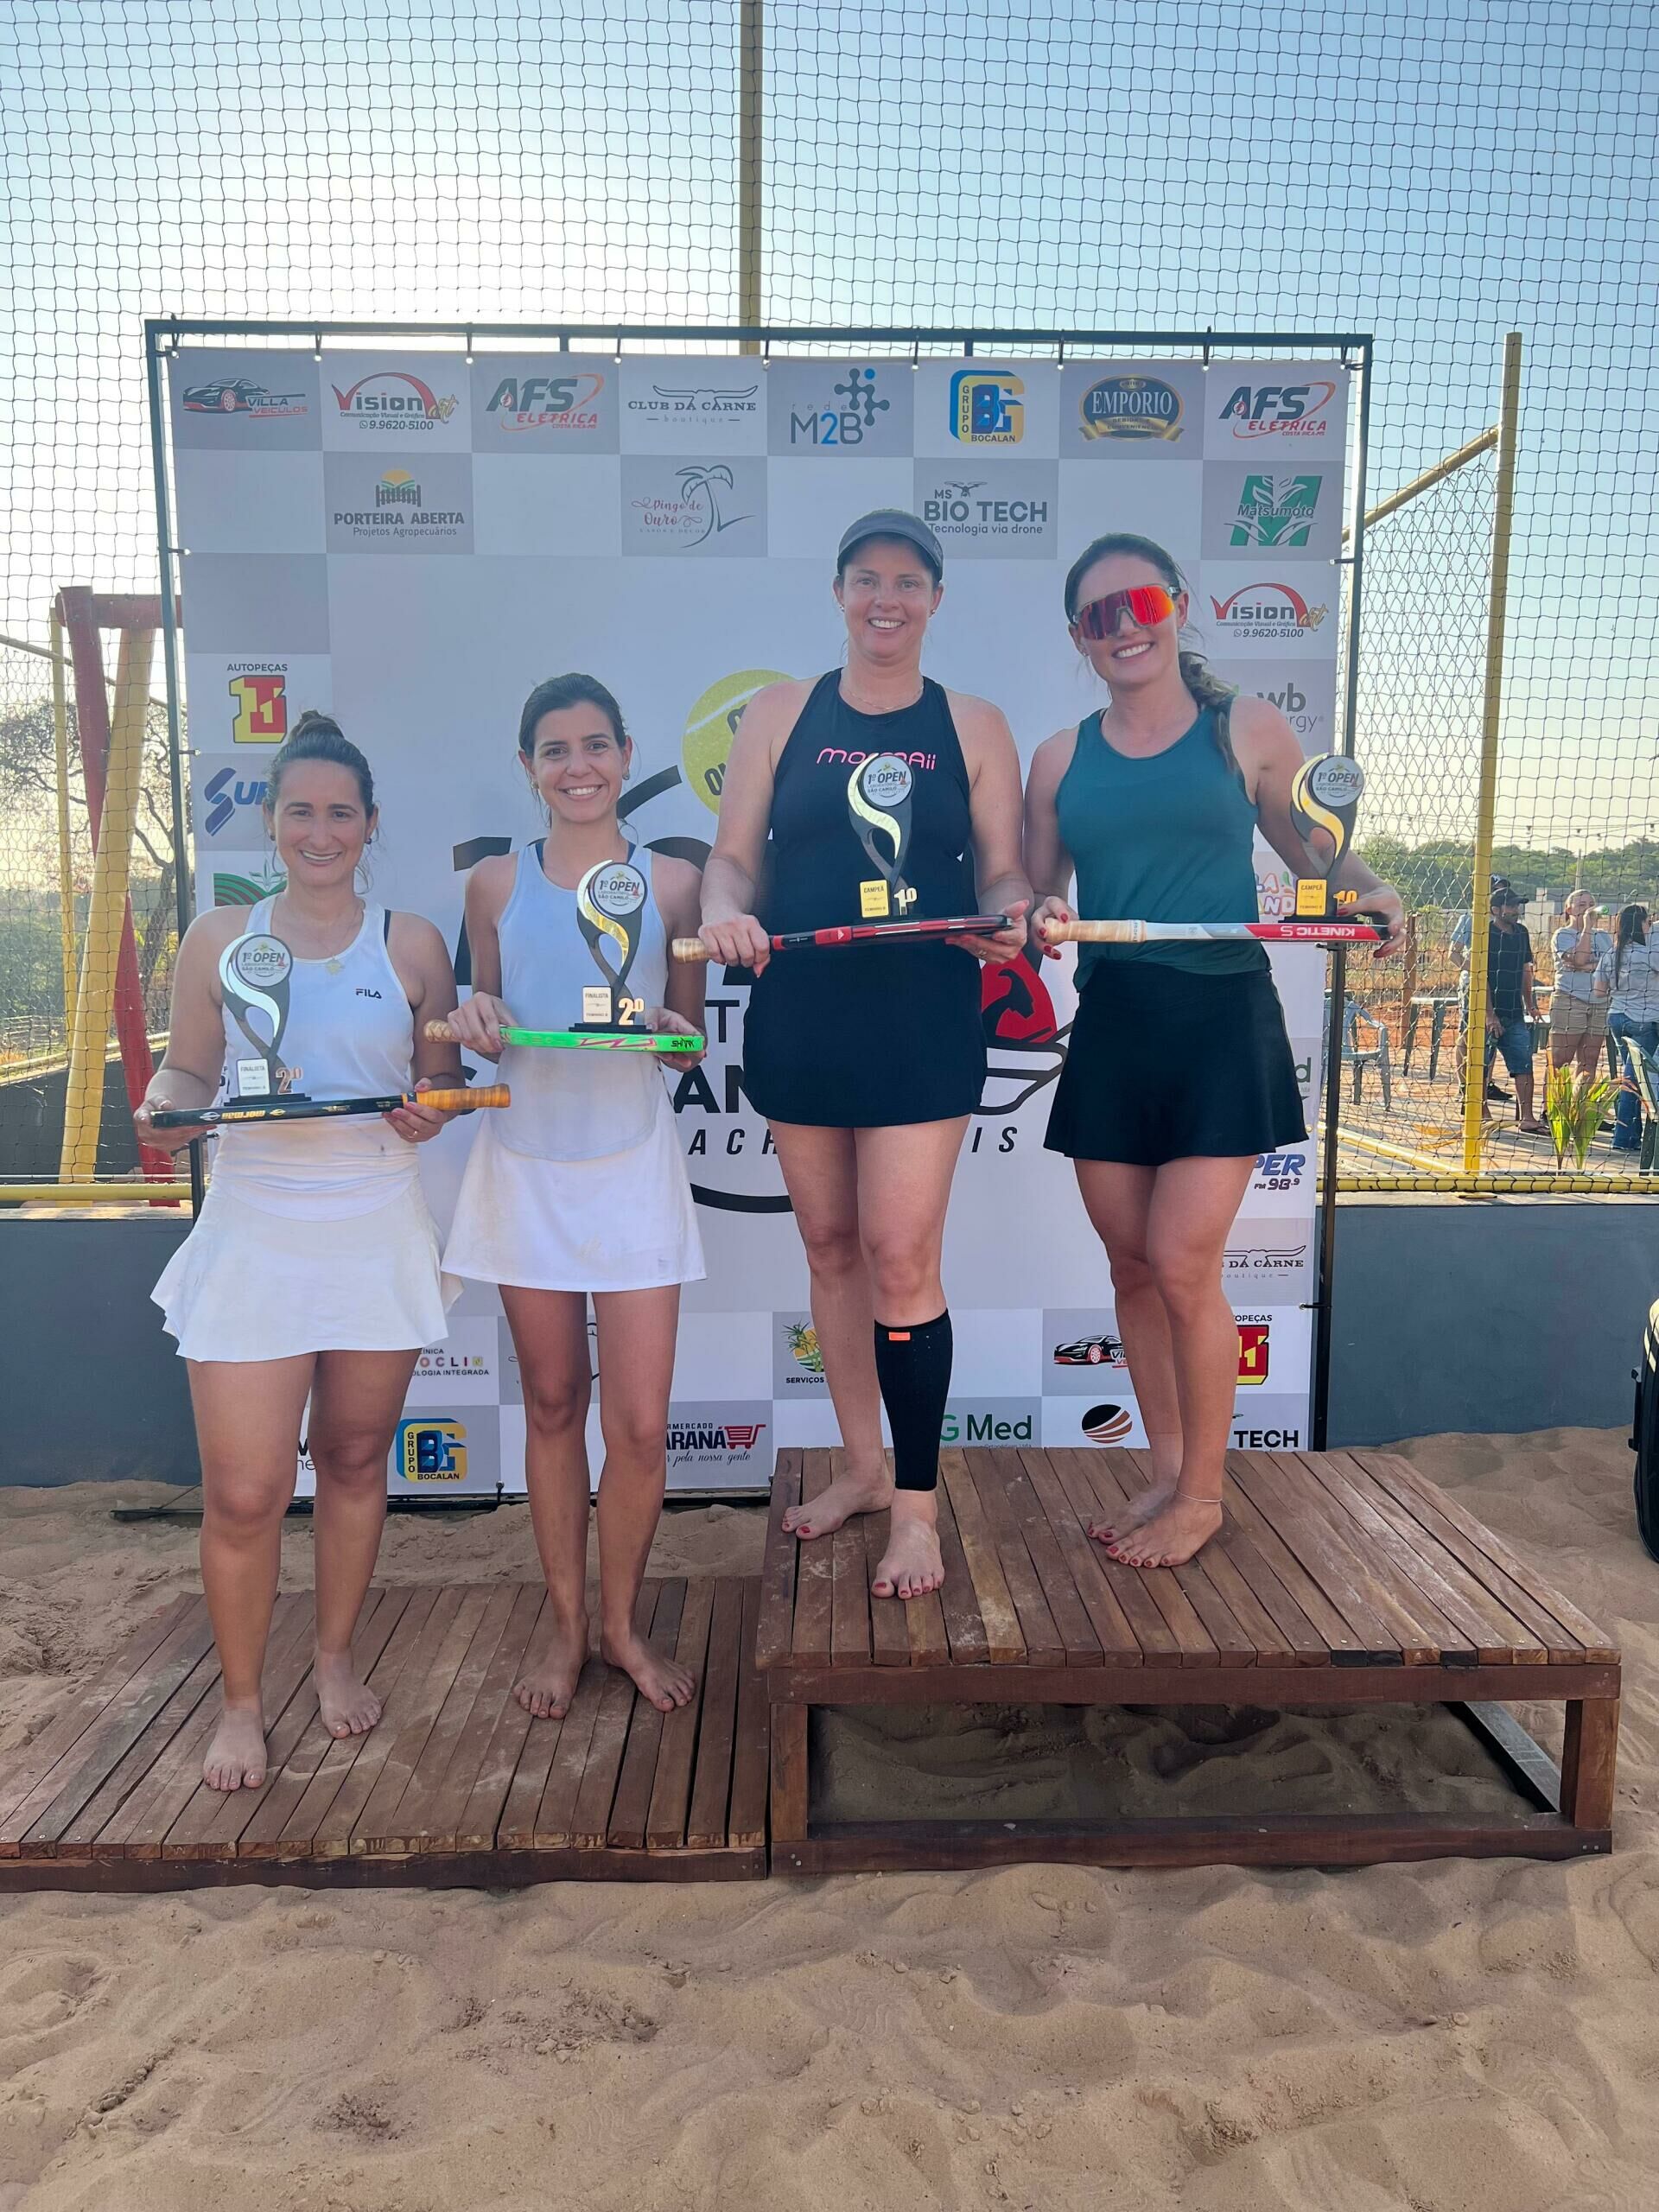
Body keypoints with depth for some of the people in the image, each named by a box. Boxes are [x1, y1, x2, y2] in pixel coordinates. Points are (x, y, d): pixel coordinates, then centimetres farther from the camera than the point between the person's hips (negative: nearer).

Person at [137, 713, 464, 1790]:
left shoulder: (410, 944, 2)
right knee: (245, 1492, -2)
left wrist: (429, 1113, -12)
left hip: (378, 1235, 1)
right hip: (253, 1234, 0)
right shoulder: (218, 939, 4)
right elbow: (191, 1070, 9)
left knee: (355, 1457, 15)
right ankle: (242, 1702, 21)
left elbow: (441, 1077, 9)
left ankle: (338, 1658, 37)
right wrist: (163, 1108, -12)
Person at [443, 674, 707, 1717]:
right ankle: (566, 1624, 29)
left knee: (641, 1423, -2)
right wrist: (476, 1019, -10)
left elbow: (691, 1038, 6)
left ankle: (621, 1619, 24)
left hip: (632, 1169, -1)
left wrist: (670, 1033, -16)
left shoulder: (671, 883, 0)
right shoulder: (496, 885, 4)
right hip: (525, 1168, 2)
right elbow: (484, 1025, 12)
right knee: (553, 1402, 12)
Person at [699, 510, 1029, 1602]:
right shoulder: (780, 713, 9)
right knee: (830, 1244, 12)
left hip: (923, 1021, -2)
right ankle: (865, 1468, 30)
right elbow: (734, 856, 6)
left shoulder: (974, 726, 6)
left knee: (900, 1256, -7)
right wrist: (724, 911, -16)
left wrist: (1012, 915, -17)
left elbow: (1003, 872, 6)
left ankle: (918, 1506, 10)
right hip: (800, 1015, 3)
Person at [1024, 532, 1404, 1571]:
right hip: (1111, 1027, 4)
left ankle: (1203, 1494, 15)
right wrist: (1042, 916, -10)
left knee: (1183, 1266, -6)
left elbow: (1316, 855, 9)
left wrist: (1368, 890, -12)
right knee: (1133, 1264, 9)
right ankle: (1168, 1472, 27)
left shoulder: (1249, 730, 2)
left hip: (1221, 1020, -3)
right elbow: (1037, 891, 13)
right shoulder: (1061, 758, 10)